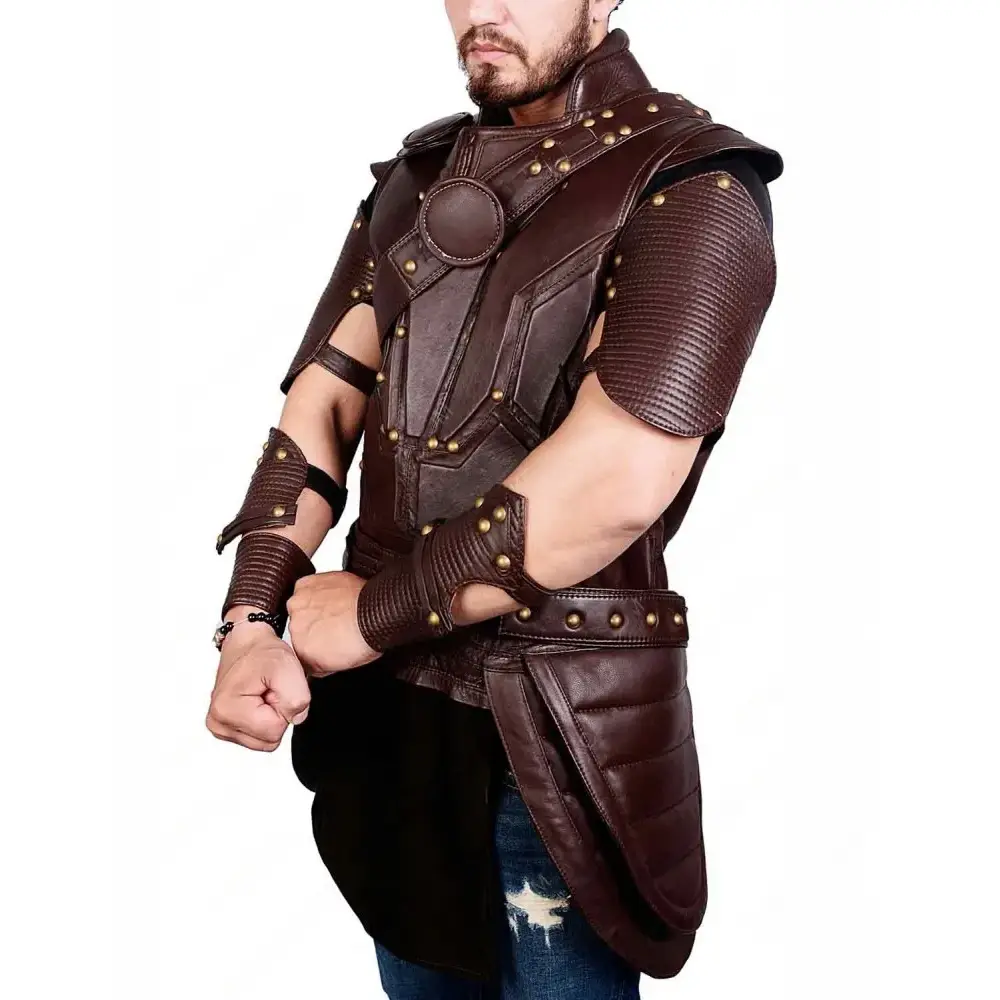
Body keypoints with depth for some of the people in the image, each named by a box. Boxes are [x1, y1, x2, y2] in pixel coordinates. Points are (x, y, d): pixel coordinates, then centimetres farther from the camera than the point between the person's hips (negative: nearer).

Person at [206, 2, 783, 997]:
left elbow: (618, 478, -24)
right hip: (385, 702, 6)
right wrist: (250, 622, -10)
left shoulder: (691, 187, -12)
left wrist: (372, 613, -16)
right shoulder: (417, 179, 9)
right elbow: (322, 397, 3)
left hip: (558, 728, -6)